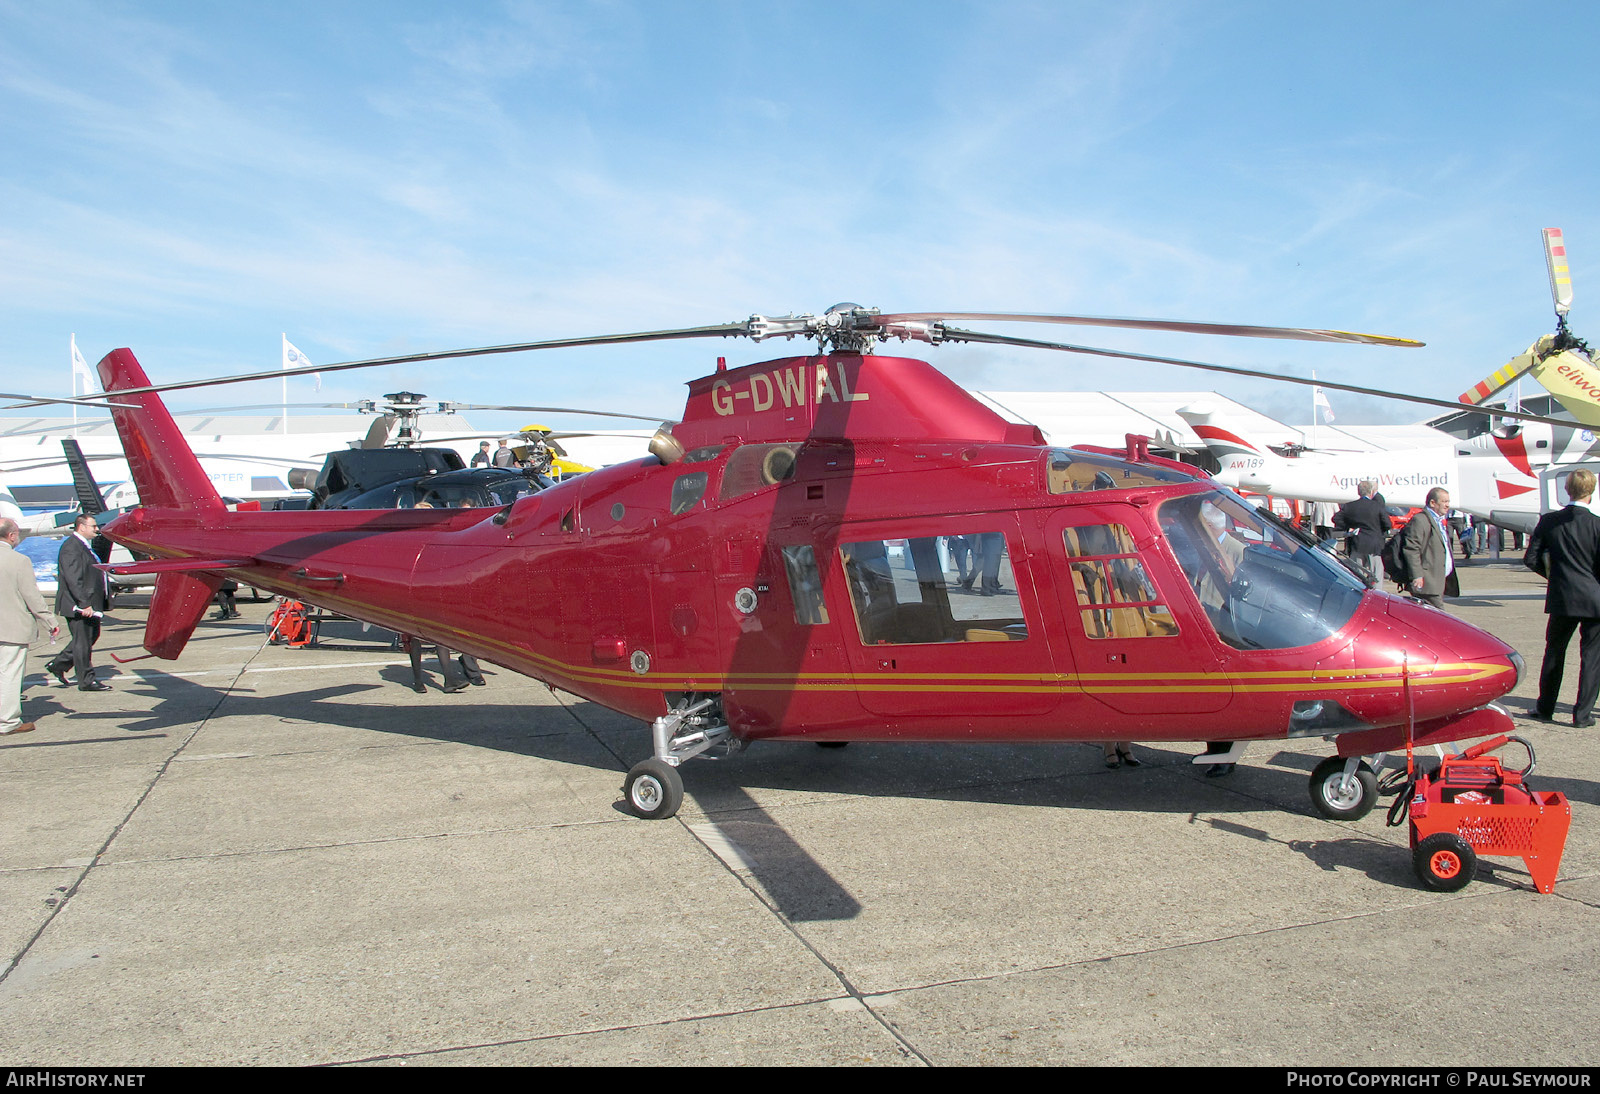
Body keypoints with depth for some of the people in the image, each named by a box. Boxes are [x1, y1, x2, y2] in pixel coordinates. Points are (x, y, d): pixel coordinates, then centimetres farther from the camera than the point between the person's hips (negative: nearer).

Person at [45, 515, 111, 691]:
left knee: (92, 636, 17)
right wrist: (84, 604, -27)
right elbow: (73, 579, -24)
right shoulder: (71, 547, -17)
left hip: (91, 605, 10)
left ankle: (58, 665, 27)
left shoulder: (84, 546, 17)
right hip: (79, 606, -10)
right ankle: (86, 681, 7)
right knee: (83, 642, -1)